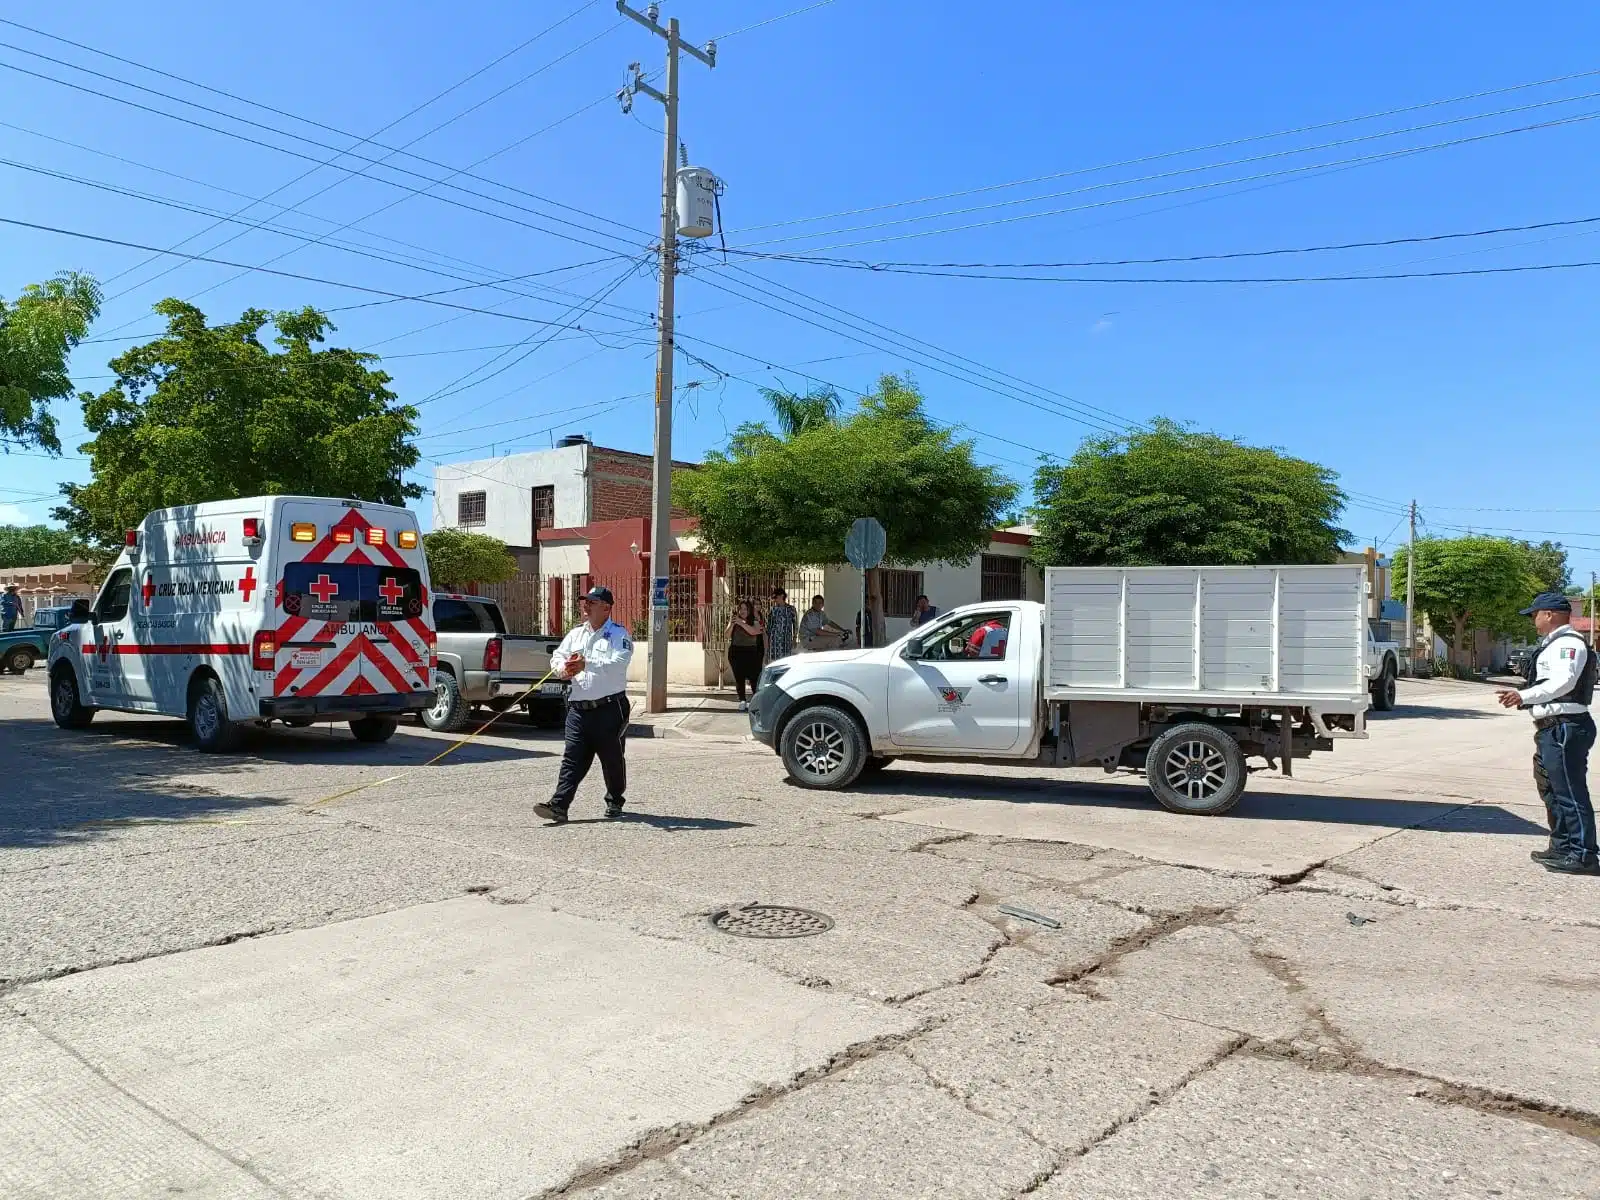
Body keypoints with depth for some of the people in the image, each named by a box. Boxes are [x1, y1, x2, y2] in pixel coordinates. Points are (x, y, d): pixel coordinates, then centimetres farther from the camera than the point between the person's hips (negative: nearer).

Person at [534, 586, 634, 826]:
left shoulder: (619, 635, -4)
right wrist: (563, 668, -11)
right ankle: (559, 806, -7)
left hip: (609, 708, -4)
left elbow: (618, 664, -19)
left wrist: (587, 664, -30)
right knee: (572, 759, -2)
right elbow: (557, 656, 13)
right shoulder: (576, 634, 16)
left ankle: (615, 803, 26)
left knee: (613, 759, 8)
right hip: (578, 708, 5)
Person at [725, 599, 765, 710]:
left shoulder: (754, 621, 5)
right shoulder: (734, 620, 11)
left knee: (753, 676, -11)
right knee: (739, 678, -1)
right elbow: (728, 635, 0)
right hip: (736, 652, 2)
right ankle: (742, 701, 5)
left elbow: (754, 631, -17)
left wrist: (741, 623, -22)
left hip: (750, 652, -2)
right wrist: (732, 623, -15)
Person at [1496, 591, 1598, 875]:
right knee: (1551, 789, 18)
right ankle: (1562, 847, 28)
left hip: (1565, 728, -11)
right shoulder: (1553, 644, 20)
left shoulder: (1569, 643, -13)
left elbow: (1564, 682, -26)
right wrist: (1524, 696, 17)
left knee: (1570, 791, -8)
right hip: (1552, 728, 11)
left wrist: (1524, 696, -29)